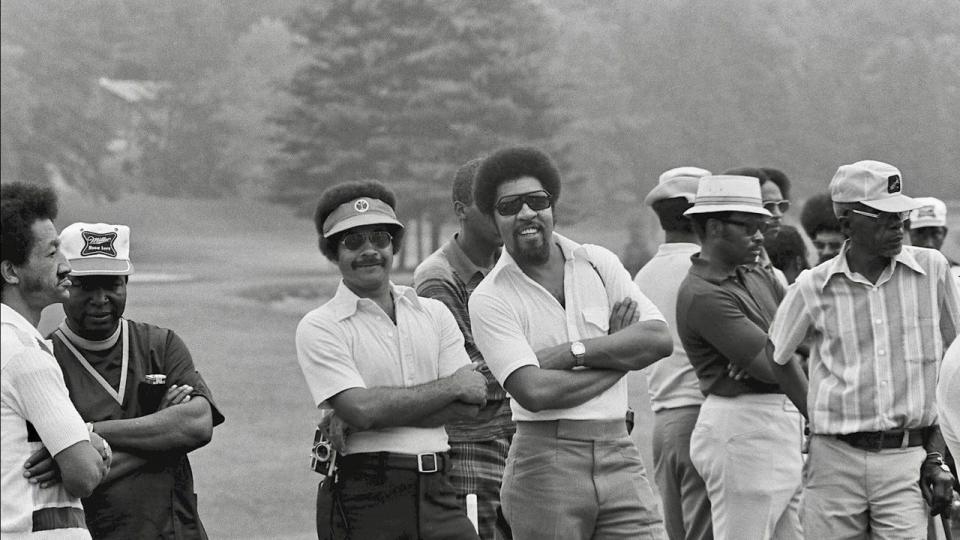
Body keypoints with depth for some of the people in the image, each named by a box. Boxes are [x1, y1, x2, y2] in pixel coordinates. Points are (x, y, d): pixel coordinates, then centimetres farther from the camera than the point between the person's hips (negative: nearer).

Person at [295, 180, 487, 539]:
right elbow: (360, 408, -14)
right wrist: (451, 387, -6)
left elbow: (470, 405, 1)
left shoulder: (433, 313, 13)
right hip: (363, 497, -4)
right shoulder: (319, 328, 0)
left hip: (436, 491, 4)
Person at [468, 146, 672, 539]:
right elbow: (534, 391, -16)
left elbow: (659, 340, -1)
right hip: (546, 460, -3)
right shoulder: (490, 299, -3)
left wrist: (572, 353, -10)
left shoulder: (598, 263, 10)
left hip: (617, 452, 3)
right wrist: (617, 358, -6)